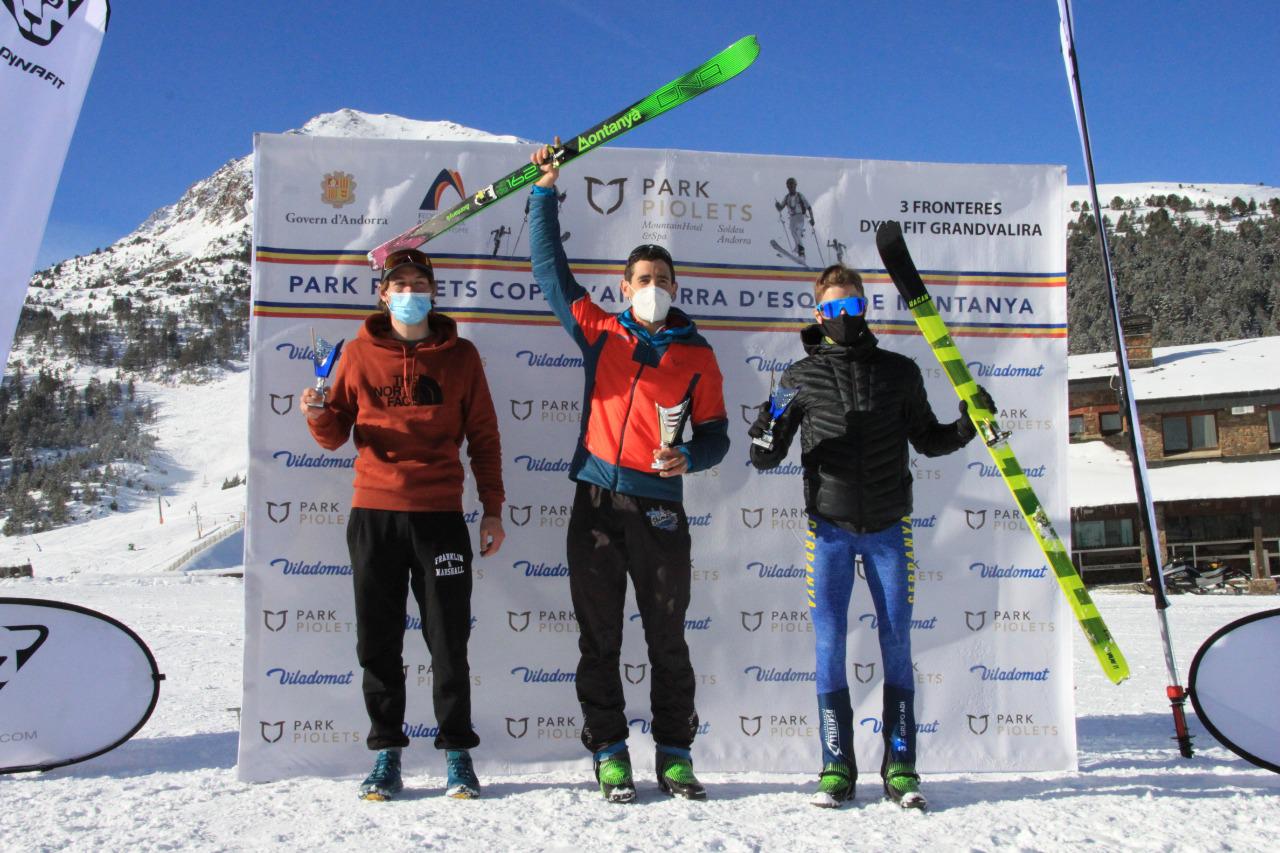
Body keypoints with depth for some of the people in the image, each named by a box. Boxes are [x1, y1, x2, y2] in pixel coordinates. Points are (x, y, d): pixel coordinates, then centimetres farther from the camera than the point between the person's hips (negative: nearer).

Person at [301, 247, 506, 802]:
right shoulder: (359, 354, 7)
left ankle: (457, 752, 16)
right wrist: (319, 415, -12)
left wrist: (492, 509, 3)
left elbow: (483, 436, 7)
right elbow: (336, 436, 10)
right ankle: (386, 751, 20)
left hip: (440, 516, -1)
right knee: (378, 644, 7)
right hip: (373, 516, 1)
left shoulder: (459, 356, 6)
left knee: (449, 643, 3)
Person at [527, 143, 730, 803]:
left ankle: (675, 758, 17)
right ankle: (609, 756, 15)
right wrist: (545, 191, 14)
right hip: (596, 503, 1)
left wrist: (688, 458, -13)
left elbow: (714, 435, 8)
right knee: (600, 640, 5)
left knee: (667, 639, 6)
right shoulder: (599, 332, 10)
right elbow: (550, 267, 14)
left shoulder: (696, 355, 8)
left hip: (659, 508, -1)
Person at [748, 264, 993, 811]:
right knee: (829, 647, 1)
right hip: (830, 527, -1)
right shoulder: (802, 377, 3)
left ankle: (900, 768, 13)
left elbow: (926, 440, 15)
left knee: (897, 645, 4)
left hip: (888, 526, 1)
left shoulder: (899, 372, 6)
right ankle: (837, 767, 11)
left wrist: (965, 428, -3)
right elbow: (766, 459, 3)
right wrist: (766, 435, -18)